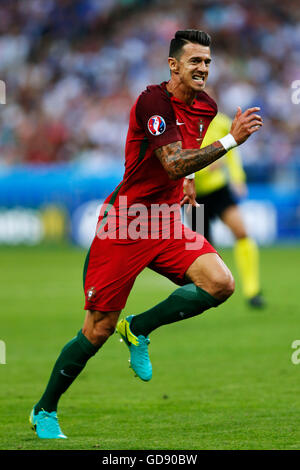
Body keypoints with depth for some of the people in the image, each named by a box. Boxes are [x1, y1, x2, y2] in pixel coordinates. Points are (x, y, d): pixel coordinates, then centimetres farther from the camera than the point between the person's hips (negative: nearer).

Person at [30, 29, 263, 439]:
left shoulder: (205, 107, 6)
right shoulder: (153, 101, -18)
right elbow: (174, 164, -30)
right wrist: (231, 140, -34)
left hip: (165, 221, 7)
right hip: (124, 222, -7)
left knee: (220, 283, -18)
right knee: (99, 329, -3)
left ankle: (138, 329, 3)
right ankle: (44, 411, 16)